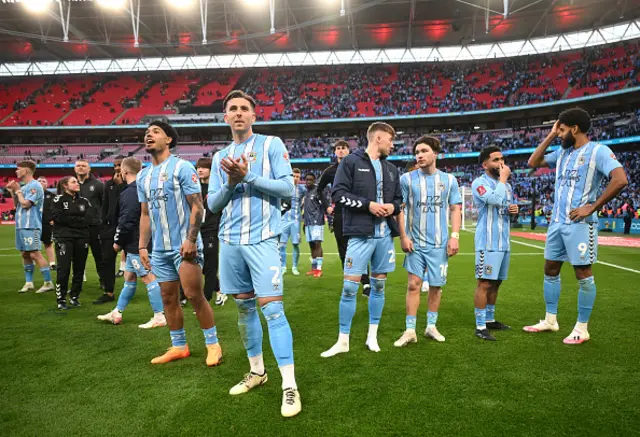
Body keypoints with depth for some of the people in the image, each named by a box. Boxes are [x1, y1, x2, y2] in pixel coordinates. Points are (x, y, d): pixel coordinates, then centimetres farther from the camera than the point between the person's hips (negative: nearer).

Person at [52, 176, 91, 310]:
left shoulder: (84, 201, 12)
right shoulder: (58, 200, 3)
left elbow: (87, 220, -1)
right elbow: (58, 217, -11)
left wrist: (69, 220, -8)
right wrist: (78, 220, -7)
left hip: (81, 238, 4)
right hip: (64, 237, -3)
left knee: (79, 268, 5)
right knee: (64, 268, -8)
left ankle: (74, 297, 17)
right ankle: (61, 299, 1)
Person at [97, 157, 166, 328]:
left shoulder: (130, 192, -17)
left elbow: (126, 221, -20)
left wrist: (118, 241, -7)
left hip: (136, 243, -10)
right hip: (137, 242, 10)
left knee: (148, 278, -7)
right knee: (129, 278, 17)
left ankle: (159, 317, -3)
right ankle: (116, 313, 29)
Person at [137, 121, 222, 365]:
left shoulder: (182, 167, -6)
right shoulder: (142, 176, 15)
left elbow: (197, 207, -11)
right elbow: (146, 214, 18)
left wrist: (191, 240, -18)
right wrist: (142, 246, 11)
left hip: (184, 245, -7)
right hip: (160, 249, 7)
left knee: (194, 295, -7)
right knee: (168, 298, 10)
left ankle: (213, 344, 7)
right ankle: (178, 347, 23)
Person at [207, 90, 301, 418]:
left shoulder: (271, 145, 1)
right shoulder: (220, 157, 15)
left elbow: (287, 187, -7)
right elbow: (213, 204, 11)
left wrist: (248, 176, -15)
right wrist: (230, 183, -7)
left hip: (262, 239, -5)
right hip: (230, 241, 6)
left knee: (272, 308, -9)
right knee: (244, 307, 13)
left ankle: (290, 387, -1)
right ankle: (257, 371, 29)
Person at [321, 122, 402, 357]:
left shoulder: (391, 169, 16)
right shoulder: (351, 161, -1)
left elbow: (398, 198, 22)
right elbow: (338, 193, -8)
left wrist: (393, 207, -1)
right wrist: (368, 204, -15)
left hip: (385, 235, 6)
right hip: (361, 234, -5)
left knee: (378, 285, 11)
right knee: (350, 286, -4)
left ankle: (372, 336, 24)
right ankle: (343, 341, 9)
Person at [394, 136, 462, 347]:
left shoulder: (449, 179, 4)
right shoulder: (407, 179, -2)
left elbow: (456, 209, 6)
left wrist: (454, 236, -4)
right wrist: (403, 237, -7)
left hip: (440, 243, 2)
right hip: (415, 242, -2)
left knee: (436, 285, 9)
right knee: (414, 284, -2)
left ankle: (431, 326, 24)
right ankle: (410, 330, 5)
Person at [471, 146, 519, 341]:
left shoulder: (506, 185, 16)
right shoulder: (479, 183, -10)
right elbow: (496, 200, -26)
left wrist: (514, 209, 4)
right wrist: (503, 178, -13)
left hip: (504, 242, 8)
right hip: (488, 242, -8)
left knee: (496, 283, 14)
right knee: (485, 283, -8)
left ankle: (490, 319, 26)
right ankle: (480, 326, -2)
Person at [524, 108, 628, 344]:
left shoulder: (598, 151, -10)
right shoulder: (562, 153, 12)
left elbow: (620, 180, -21)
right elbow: (533, 163, 18)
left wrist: (592, 208, -18)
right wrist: (549, 136, 10)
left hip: (580, 225, -8)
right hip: (557, 223, 8)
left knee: (583, 275, 1)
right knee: (550, 270, 13)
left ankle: (582, 328, 12)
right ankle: (550, 320, 25)